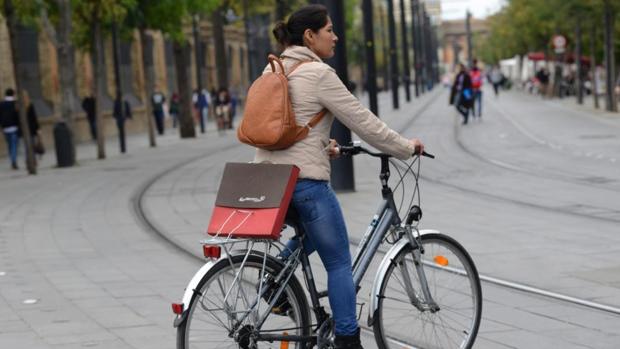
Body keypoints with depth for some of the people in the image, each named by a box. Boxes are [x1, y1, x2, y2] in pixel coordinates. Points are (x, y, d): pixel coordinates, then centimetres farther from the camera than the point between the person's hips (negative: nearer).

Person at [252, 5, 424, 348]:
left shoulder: (274, 71, 11)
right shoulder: (318, 74, -13)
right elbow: (363, 121, -10)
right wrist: (406, 147, 1)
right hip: (305, 181, -8)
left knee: (312, 234, 32)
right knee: (340, 263, 5)